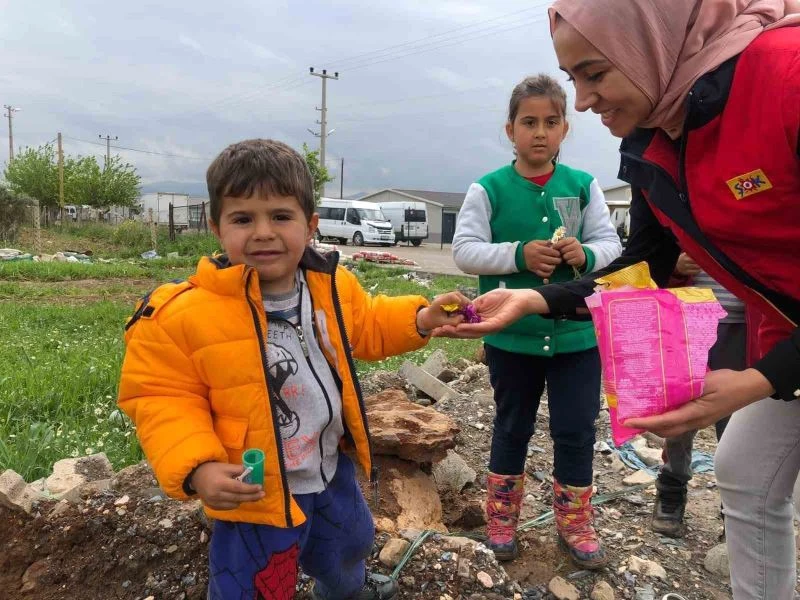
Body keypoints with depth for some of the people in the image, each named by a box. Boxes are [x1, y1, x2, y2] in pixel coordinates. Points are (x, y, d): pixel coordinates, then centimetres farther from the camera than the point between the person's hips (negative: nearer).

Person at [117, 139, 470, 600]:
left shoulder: (332, 286, -9)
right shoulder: (185, 314, -27)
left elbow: (366, 328, 9)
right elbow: (164, 399, -18)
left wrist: (418, 319, -6)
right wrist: (196, 468, -32)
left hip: (332, 467, 6)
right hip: (257, 491, -5)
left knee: (348, 545, 34)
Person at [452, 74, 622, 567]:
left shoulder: (584, 186, 1)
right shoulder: (488, 189, -4)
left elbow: (611, 244, 2)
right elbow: (465, 250, -9)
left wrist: (586, 255, -19)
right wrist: (518, 254, -22)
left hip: (577, 335, 2)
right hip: (511, 336, -1)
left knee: (577, 433, 10)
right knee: (512, 430, 16)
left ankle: (575, 521, 32)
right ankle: (502, 517, 35)